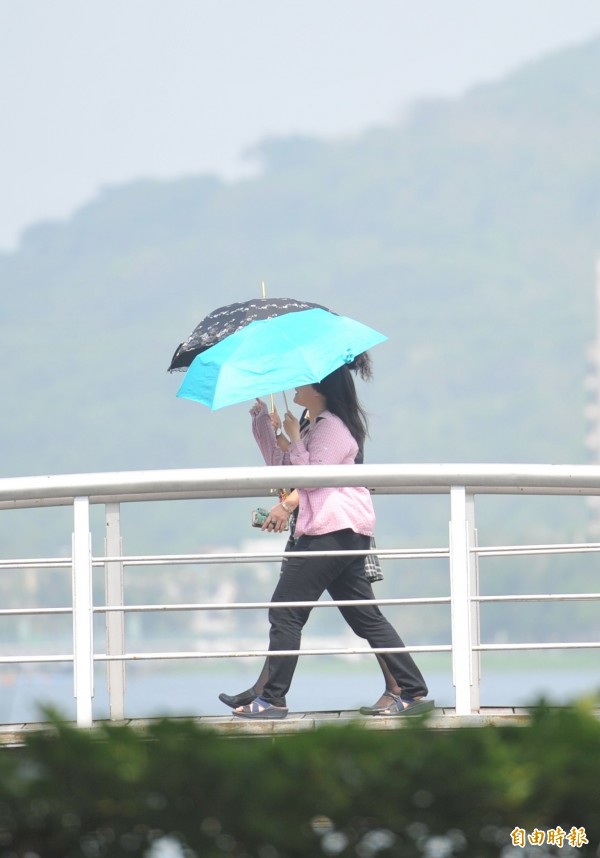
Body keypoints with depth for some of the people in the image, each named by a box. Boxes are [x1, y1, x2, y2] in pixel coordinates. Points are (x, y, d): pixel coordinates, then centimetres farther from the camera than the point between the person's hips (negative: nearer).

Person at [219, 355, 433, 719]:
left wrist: (293, 438, -8)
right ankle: (410, 691, 3)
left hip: (332, 530, -11)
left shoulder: (333, 427, -10)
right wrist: (262, 418, 16)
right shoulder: (314, 426, 22)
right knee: (364, 615, 7)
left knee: (286, 611, -7)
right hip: (344, 534, 11)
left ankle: (270, 698, -4)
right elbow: (278, 463, 23)